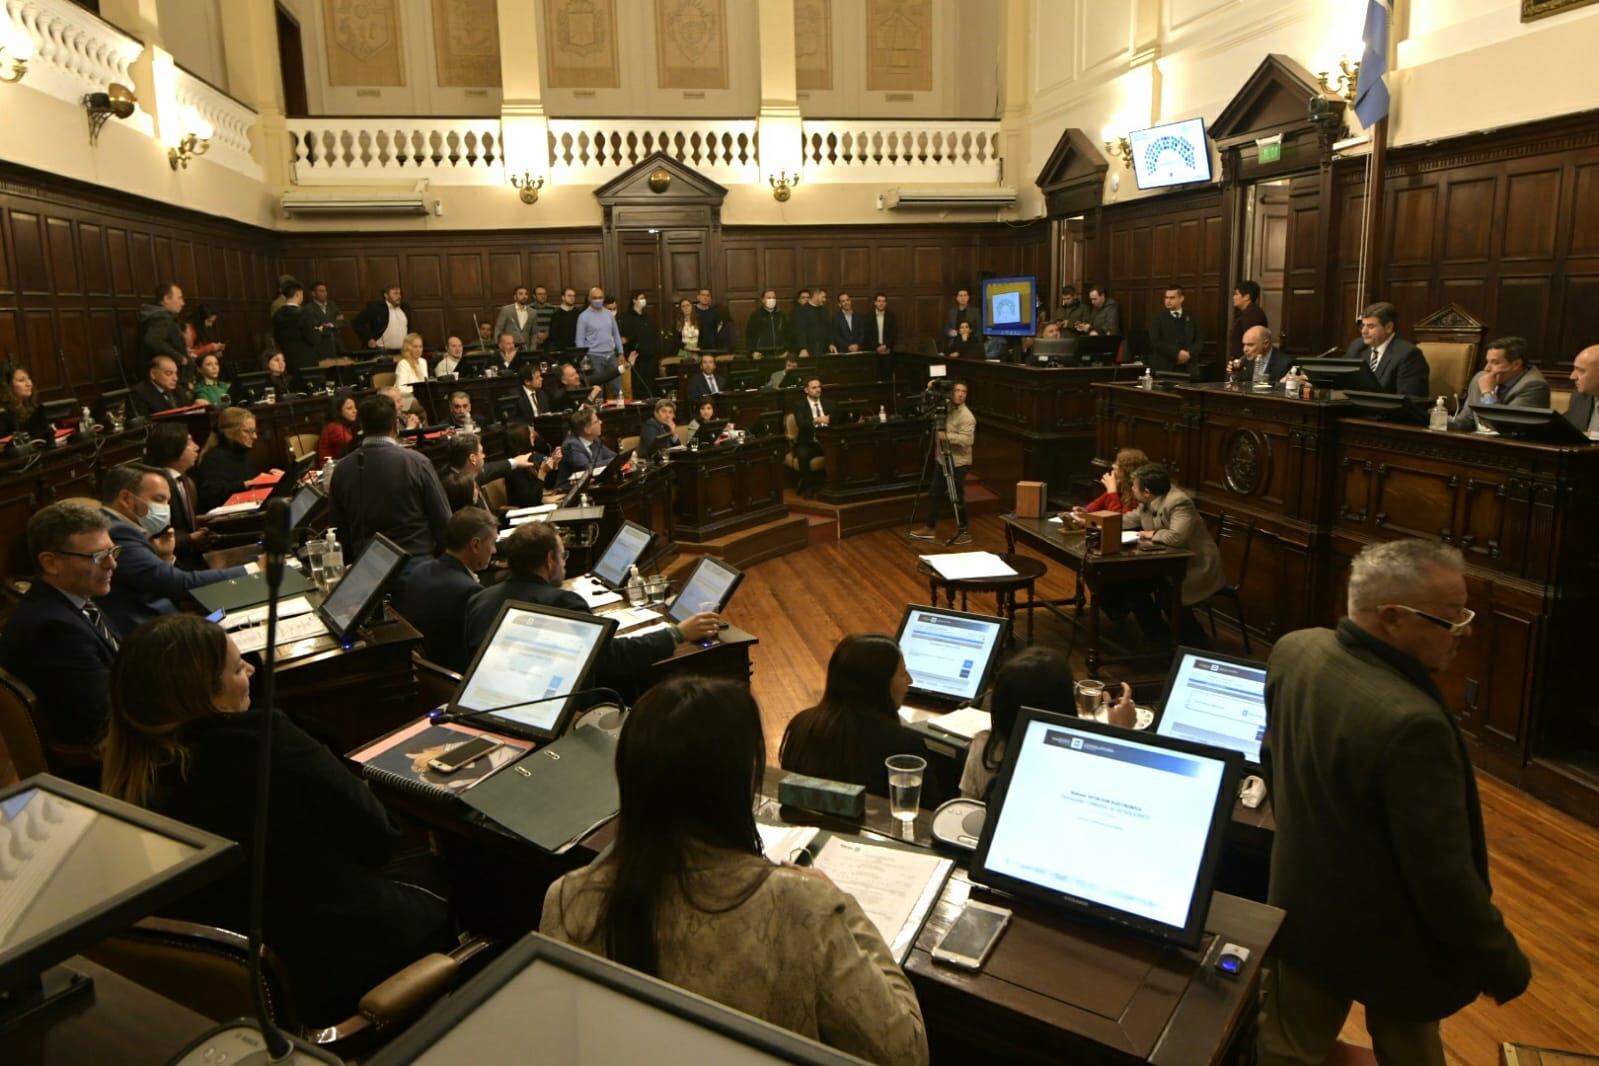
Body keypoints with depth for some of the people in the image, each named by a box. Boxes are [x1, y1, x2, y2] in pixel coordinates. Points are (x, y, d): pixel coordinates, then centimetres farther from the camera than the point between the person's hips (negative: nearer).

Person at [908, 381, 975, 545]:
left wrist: (947, 436, -30)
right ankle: (930, 528, 25)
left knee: (957, 498, -3)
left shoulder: (967, 416, -18)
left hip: (958, 463, -8)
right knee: (934, 494, 14)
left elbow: (967, 440, -26)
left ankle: (964, 533, 8)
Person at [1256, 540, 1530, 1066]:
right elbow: (1443, 878, -28)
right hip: (1391, 941, -5)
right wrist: (1503, 964, -10)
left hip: (1304, 911, 5)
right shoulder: (1411, 723, -37)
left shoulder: (1294, 651, -13)